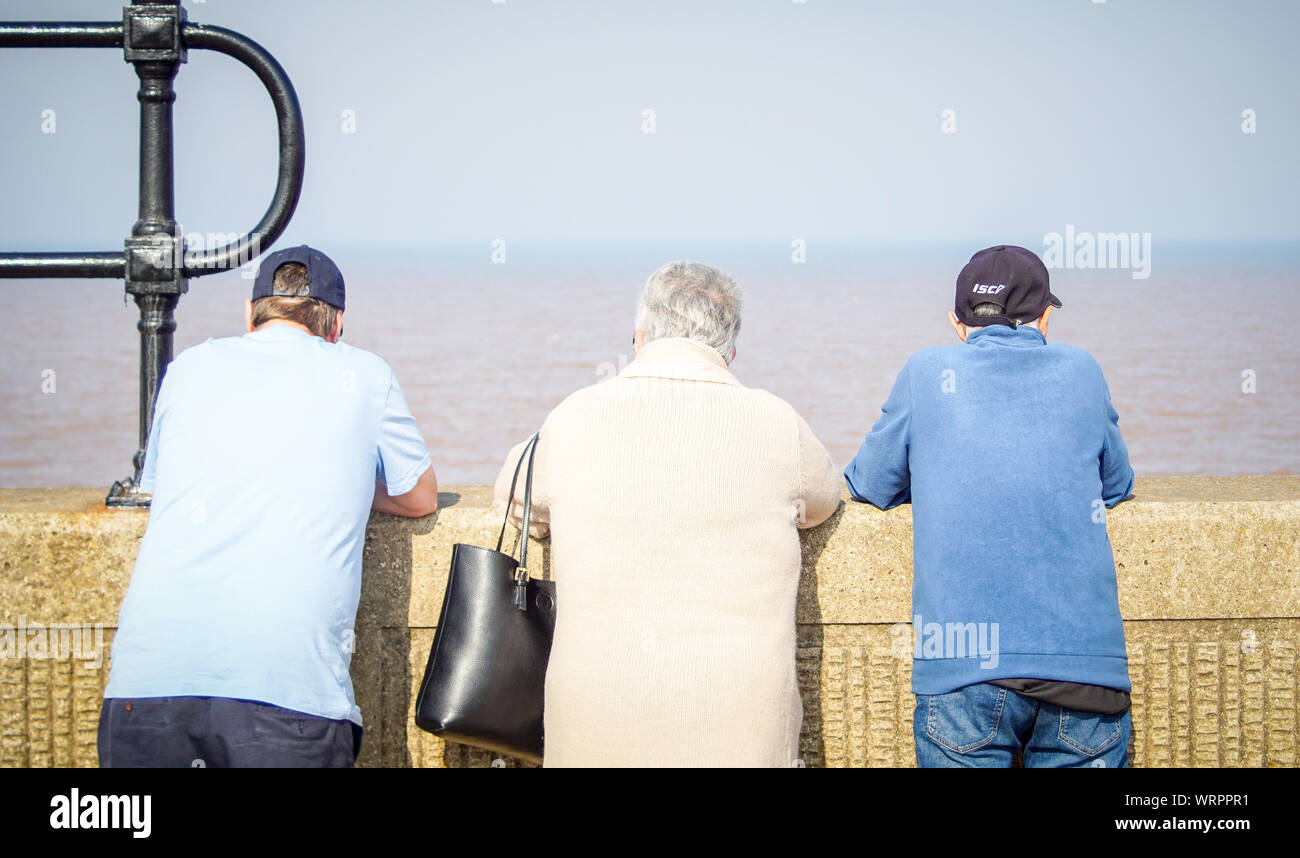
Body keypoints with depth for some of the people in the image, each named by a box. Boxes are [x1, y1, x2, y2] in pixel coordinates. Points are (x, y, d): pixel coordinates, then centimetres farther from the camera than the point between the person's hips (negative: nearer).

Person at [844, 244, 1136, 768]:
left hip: (963, 666, -1)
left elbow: (870, 485, 17)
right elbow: (1116, 485, 25)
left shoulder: (926, 373, 8)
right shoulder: (1081, 372, 12)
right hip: (1084, 652, 1)